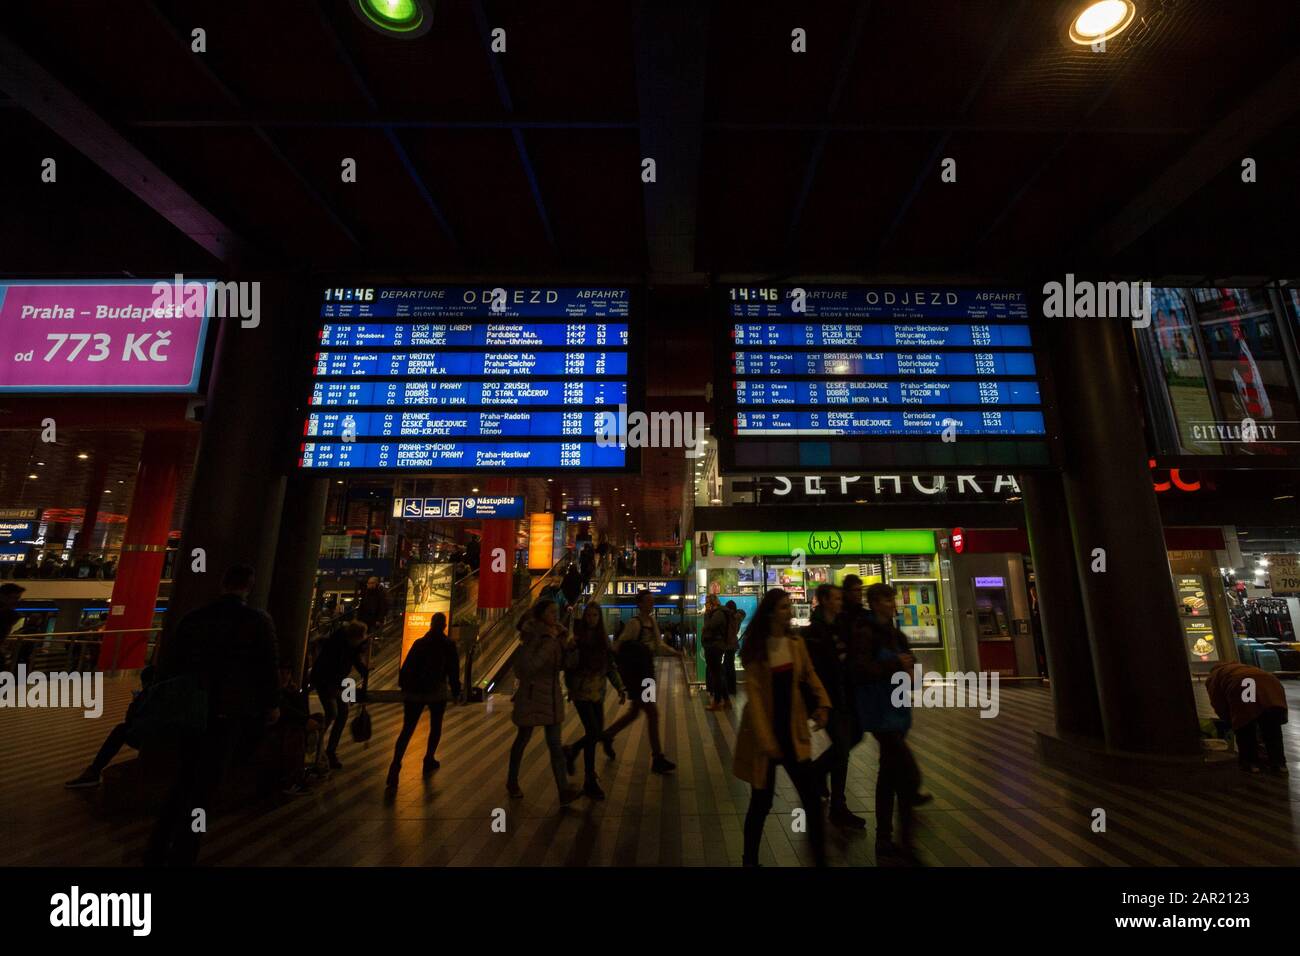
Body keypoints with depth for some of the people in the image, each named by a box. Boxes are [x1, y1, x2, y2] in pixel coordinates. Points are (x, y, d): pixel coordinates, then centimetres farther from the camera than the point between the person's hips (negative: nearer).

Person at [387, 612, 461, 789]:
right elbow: (453, 670, -3)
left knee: (407, 729, 3)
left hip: (414, 692, 2)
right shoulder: (448, 645, -2)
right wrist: (455, 690, 6)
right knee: (436, 726, 19)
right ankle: (429, 760, 25)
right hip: (437, 691, -2)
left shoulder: (419, 643, 8)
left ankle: (395, 766, -11)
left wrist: (404, 686, 9)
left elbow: (406, 666, 4)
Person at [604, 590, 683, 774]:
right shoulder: (634, 623, -18)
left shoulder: (653, 621, 6)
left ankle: (608, 735, 41)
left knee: (635, 711, 20)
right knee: (652, 713, -5)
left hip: (646, 671, 9)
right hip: (635, 674, -9)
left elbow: (659, 645, 12)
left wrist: (674, 652, -3)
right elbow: (619, 647, -17)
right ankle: (657, 759, 7)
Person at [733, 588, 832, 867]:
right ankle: (750, 859, 31)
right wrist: (766, 739, -21)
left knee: (812, 800, 4)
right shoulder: (756, 647, -14)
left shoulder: (796, 642, 0)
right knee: (761, 802, 7)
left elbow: (809, 675, 12)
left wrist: (822, 702, -7)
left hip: (794, 731, 4)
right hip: (763, 731, -4)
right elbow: (753, 693, -17)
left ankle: (820, 859, 23)